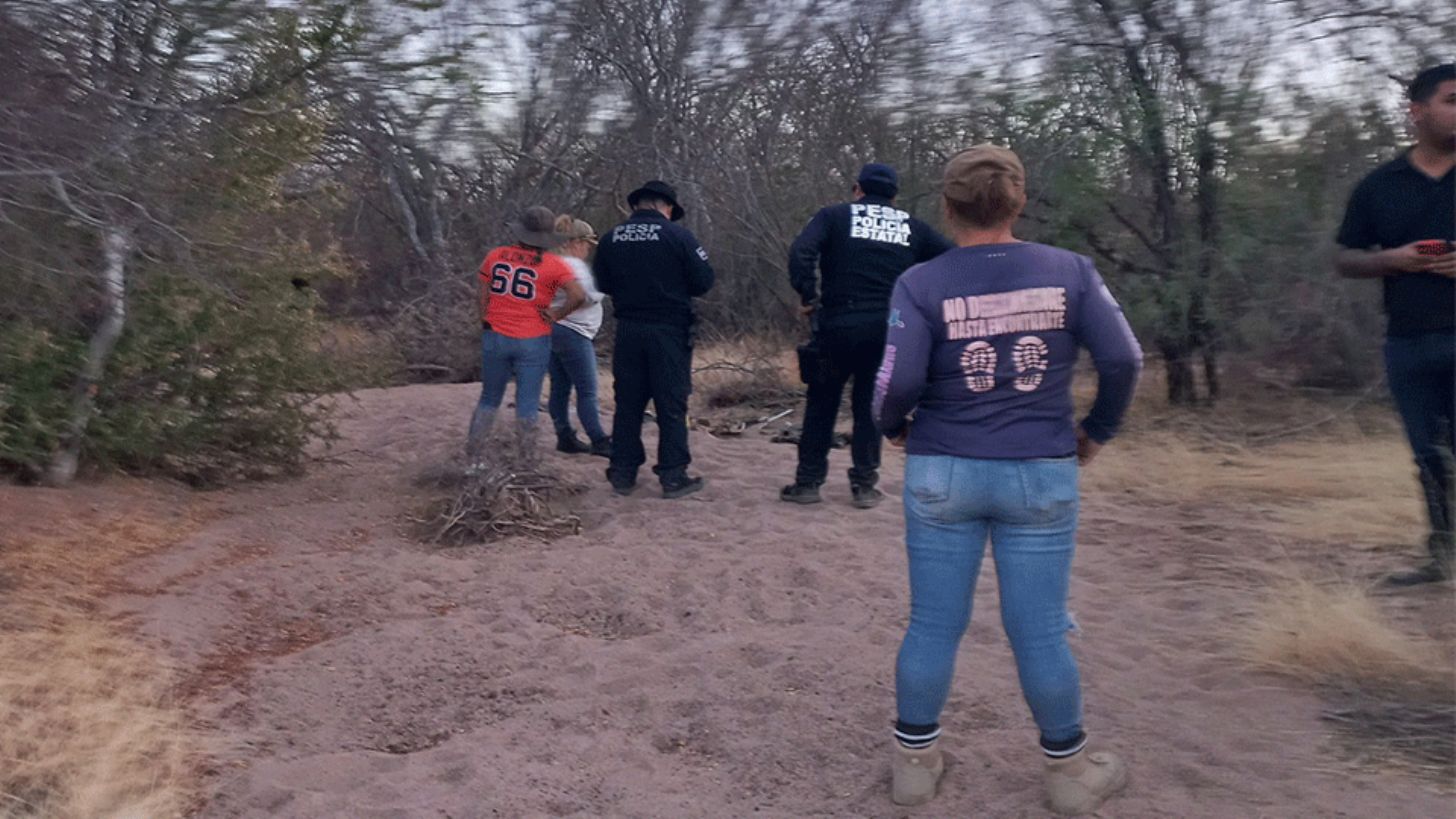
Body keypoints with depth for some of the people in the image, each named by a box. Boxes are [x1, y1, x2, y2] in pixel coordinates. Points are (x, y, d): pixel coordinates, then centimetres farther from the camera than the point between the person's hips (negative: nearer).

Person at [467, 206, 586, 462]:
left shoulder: (495, 256, 3)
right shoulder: (553, 265, -7)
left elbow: (483, 297, 5)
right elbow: (579, 296, -18)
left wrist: (485, 326, 14)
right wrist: (556, 314, -5)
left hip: (495, 337, 3)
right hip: (533, 342, -3)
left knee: (489, 398, 18)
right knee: (527, 405, 5)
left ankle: (472, 458, 20)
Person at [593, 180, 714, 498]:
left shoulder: (611, 239, 3)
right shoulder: (677, 235, -10)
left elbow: (603, 284, 13)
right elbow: (704, 281, -8)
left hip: (628, 329, 4)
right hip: (669, 329, -4)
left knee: (628, 404, 12)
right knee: (671, 405, 3)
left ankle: (622, 474, 15)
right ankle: (673, 476, 4)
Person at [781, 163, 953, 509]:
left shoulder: (835, 216, 3)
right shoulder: (912, 228, 10)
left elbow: (800, 252, -13)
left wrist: (807, 296, -6)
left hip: (839, 325, -2)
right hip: (888, 331, 2)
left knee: (822, 405, 10)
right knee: (870, 407, 12)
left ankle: (808, 482, 14)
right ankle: (865, 485, 13)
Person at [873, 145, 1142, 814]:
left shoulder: (921, 283, -6)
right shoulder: (1069, 271, -2)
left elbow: (899, 382, -13)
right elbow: (1123, 359, -5)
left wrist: (893, 427, 8)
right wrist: (1097, 430, 10)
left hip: (942, 473, 0)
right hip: (1042, 475, 1)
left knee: (933, 625, 10)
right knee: (1041, 630, 10)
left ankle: (914, 761, 24)